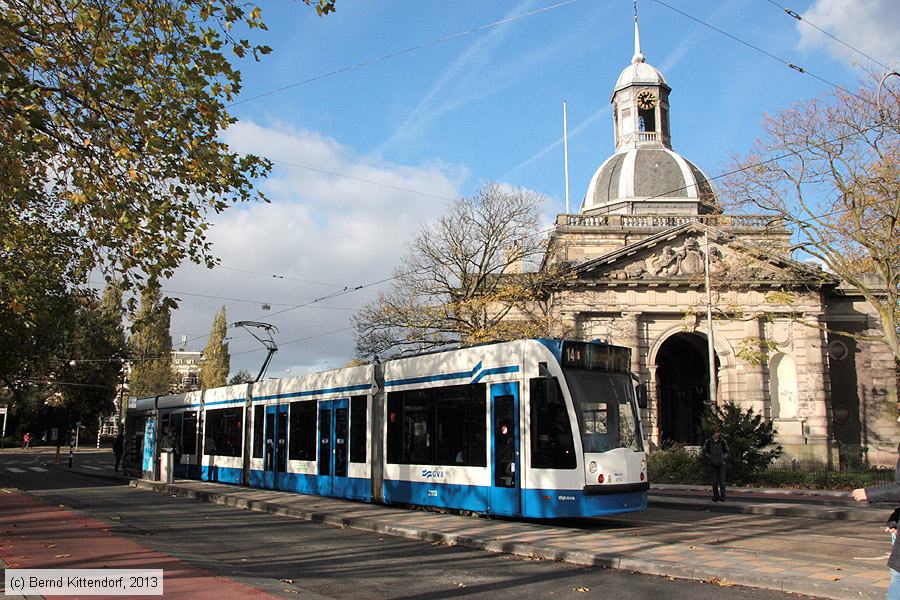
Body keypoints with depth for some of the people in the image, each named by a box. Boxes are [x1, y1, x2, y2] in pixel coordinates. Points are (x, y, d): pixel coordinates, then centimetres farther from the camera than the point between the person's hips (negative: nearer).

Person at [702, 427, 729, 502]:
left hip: (721, 464, -1)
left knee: (721, 481, -5)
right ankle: (716, 496, 15)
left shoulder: (723, 442, 0)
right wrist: (710, 459, -7)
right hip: (712, 464, 1)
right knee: (714, 481, 6)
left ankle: (722, 496, -2)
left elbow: (726, 452, 8)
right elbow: (704, 452, 5)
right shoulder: (708, 442, 0)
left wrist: (723, 459, -6)